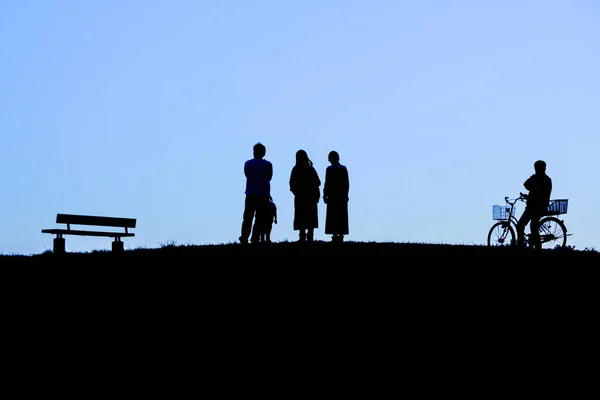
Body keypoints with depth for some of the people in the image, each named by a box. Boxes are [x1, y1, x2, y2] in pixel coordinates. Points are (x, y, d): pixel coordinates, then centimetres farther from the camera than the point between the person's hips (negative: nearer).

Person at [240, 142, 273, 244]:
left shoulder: (247, 163, 4)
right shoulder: (268, 165, -3)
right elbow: (269, 178, 10)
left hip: (250, 194, 2)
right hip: (263, 195, -2)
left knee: (247, 218, 7)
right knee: (259, 219, 3)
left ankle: (244, 238, -6)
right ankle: (255, 239, -5)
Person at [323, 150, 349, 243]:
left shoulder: (330, 169, -8)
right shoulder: (344, 168, 5)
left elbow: (327, 183, -9)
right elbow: (347, 183, 7)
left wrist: (325, 195, -1)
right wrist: (345, 194, 15)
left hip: (333, 196, -4)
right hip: (343, 196, 4)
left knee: (333, 217, -1)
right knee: (342, 217, 8)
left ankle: (335, 234, -6)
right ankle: (341, 235, 8)